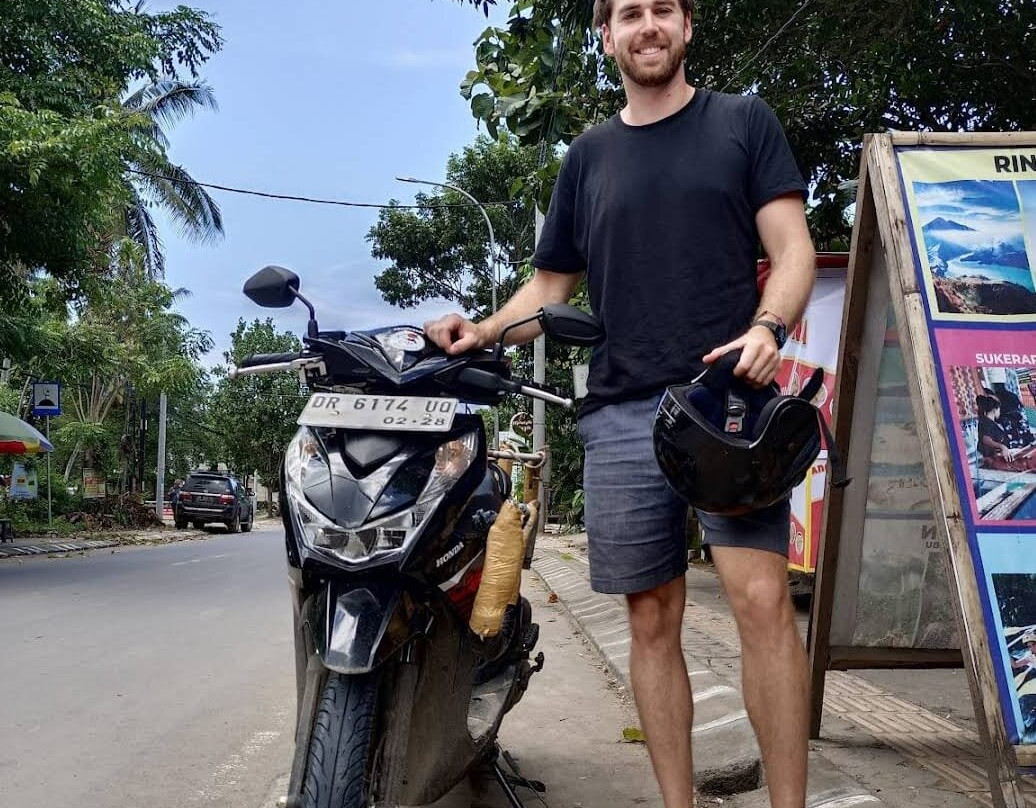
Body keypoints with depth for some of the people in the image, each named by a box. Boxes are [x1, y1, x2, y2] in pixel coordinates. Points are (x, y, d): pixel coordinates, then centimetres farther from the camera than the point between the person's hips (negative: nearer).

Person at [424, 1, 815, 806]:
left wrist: (766, 328, -17)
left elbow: (792, 247, 3)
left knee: (762, 596, -17)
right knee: (653, 619, 3)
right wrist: (481, 331, 1)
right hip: (621, 415, 3)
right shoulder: (587, 156, 20)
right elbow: (549, 288, 21)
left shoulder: (744, 121, 12)